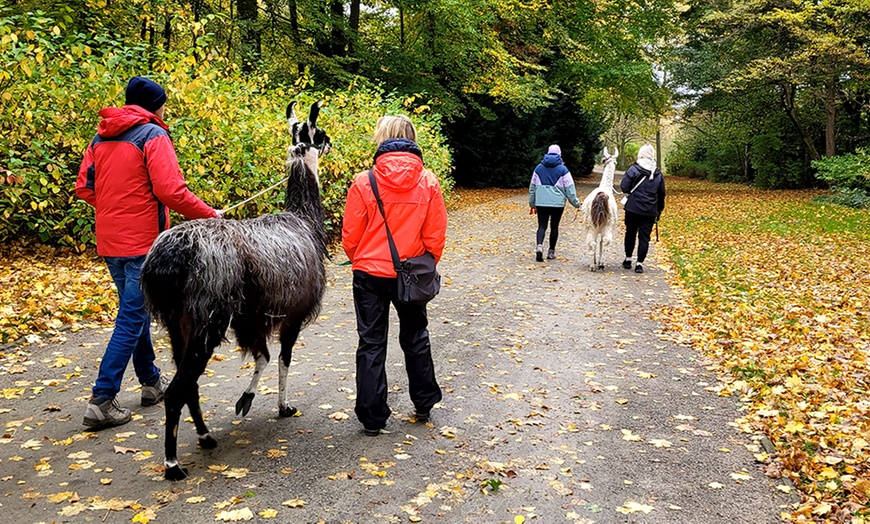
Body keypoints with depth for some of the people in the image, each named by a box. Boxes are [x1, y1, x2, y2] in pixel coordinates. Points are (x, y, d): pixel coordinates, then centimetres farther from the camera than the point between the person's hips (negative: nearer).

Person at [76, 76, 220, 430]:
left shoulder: (101, 138, 12)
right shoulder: (153, 135, -11)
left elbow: (84, 188, 13)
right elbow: (171, 191, -21)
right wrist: (210, 216, -10)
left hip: (110, 241, 8)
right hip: (142, 241, -8)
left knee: (136, 311, 20)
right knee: (131, 319, -2)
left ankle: (151, 383, 32)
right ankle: (102, 400, -2)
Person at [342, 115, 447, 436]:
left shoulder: (364, 182, -12)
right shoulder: (428, 182, -7)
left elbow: (351, 236, -6)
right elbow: (435, 236, -3)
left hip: (370, 274, -2)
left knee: (371, 343, 9)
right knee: (415, 338, 20)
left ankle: (372, 418, 15)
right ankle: (424, 404, 34)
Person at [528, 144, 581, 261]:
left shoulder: (539, 168, 6)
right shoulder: (563, 169, -3)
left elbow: (532, 187, 11)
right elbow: (569, 188, -4)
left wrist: (532, 204, 19)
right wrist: (576, 203, 4)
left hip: (541, 203, 2)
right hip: (558, 203, -1)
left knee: (542, 226, 2)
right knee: (554, 226, 10)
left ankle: (539, 245, -24)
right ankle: (551, 252, 15)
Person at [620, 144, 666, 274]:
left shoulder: (634, 169, -9)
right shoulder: (658, 174, 4)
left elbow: (624, 187, -11)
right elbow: (661, 194, 10)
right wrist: (659, 211, 19)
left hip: (633, 209, -2)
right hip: (650, 212, 2)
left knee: (630, 233, 14)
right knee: (644, 237, 5)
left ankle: (628, 259, 20)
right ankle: (640, 263, 4)